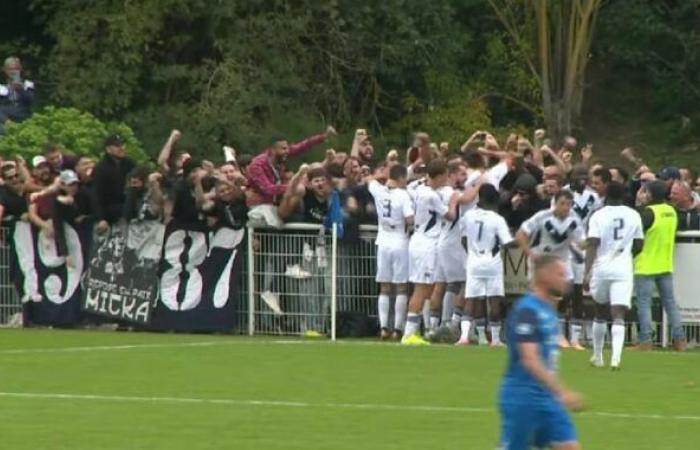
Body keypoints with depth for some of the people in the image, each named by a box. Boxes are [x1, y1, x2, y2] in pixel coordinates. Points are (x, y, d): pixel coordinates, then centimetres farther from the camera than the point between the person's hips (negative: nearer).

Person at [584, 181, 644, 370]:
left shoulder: (598, 216, -5)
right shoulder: (633, 216, 3)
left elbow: (592, 245, -13)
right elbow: (639, 245, 11)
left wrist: (587, 272, -16)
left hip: (601, 269, 0)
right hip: (623, 269, 0)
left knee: (600, 312, 18)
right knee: (618, 315, -6)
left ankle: (597, 357, 29)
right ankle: (616, 357, -24)